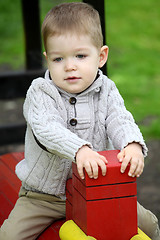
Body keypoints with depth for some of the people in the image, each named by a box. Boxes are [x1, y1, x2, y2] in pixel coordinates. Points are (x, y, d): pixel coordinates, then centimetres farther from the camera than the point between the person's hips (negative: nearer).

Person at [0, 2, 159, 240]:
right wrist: (79, 150, -50)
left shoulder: (106, 92, -3)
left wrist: (133, 145, -42)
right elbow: (46, 128, -31)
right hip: (43, 196, -2)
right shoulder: (40, 93, -14)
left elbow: (120, 121, -17)